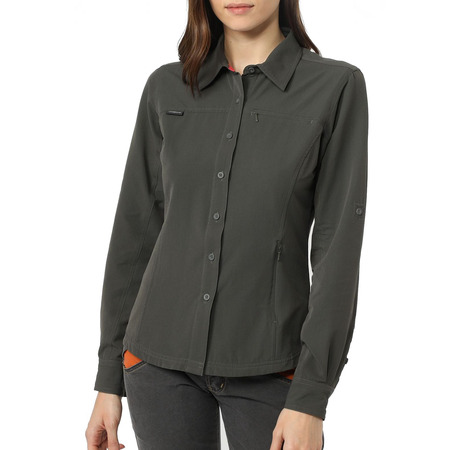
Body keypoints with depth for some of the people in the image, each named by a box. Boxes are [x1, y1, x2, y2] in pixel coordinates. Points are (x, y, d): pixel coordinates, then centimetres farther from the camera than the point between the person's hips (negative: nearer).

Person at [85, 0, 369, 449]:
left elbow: (339, 246, -9)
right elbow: (136, 231, 7)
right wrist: (109, 378, 6)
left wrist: (311, 398, -14)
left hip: (268, 369, -2)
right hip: (164, 358, 2)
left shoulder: (337, 87, -4)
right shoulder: (166, 89, 4)